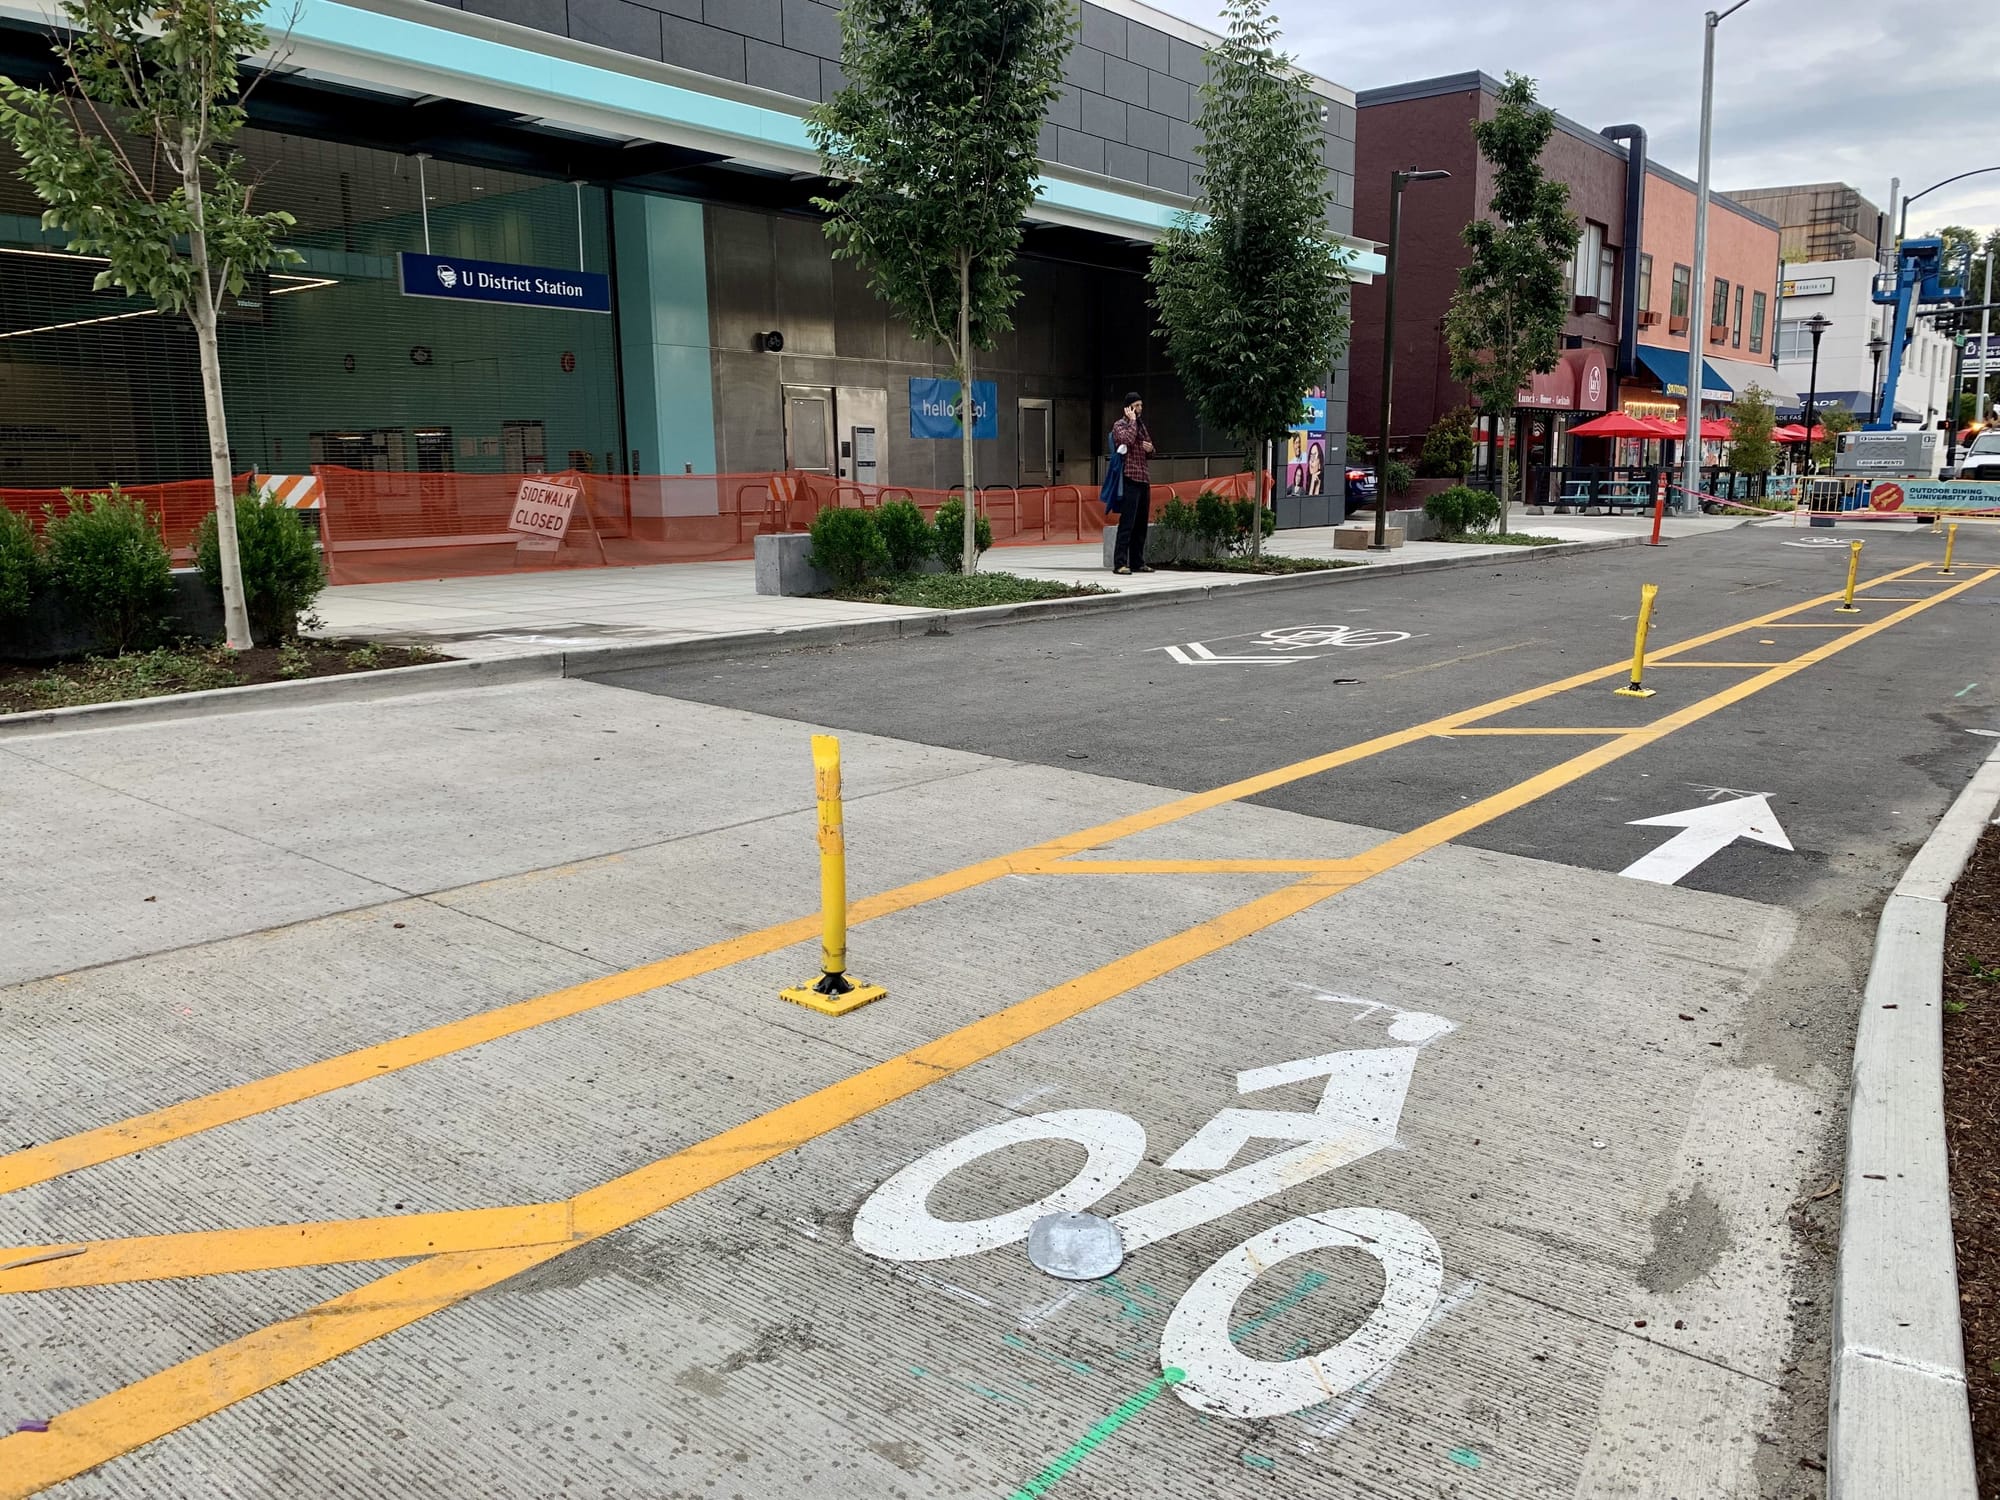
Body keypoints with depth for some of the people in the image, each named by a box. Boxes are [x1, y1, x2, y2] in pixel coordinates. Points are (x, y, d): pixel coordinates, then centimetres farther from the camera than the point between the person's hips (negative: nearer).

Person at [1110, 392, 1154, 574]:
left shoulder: (1141, 425, 21)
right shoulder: (1120, 425, -2)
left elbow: (1150, 454, 27)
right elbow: (1127, 440, -23)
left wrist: (1150, 448, 4)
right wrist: (1132, 421, -10)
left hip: (1144, 479, 8)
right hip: (1130, 478, -8)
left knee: (1141, 524, 8)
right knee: (1127, 523, -12)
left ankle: (1137, 562, 12)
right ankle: (1120, 563, -14)